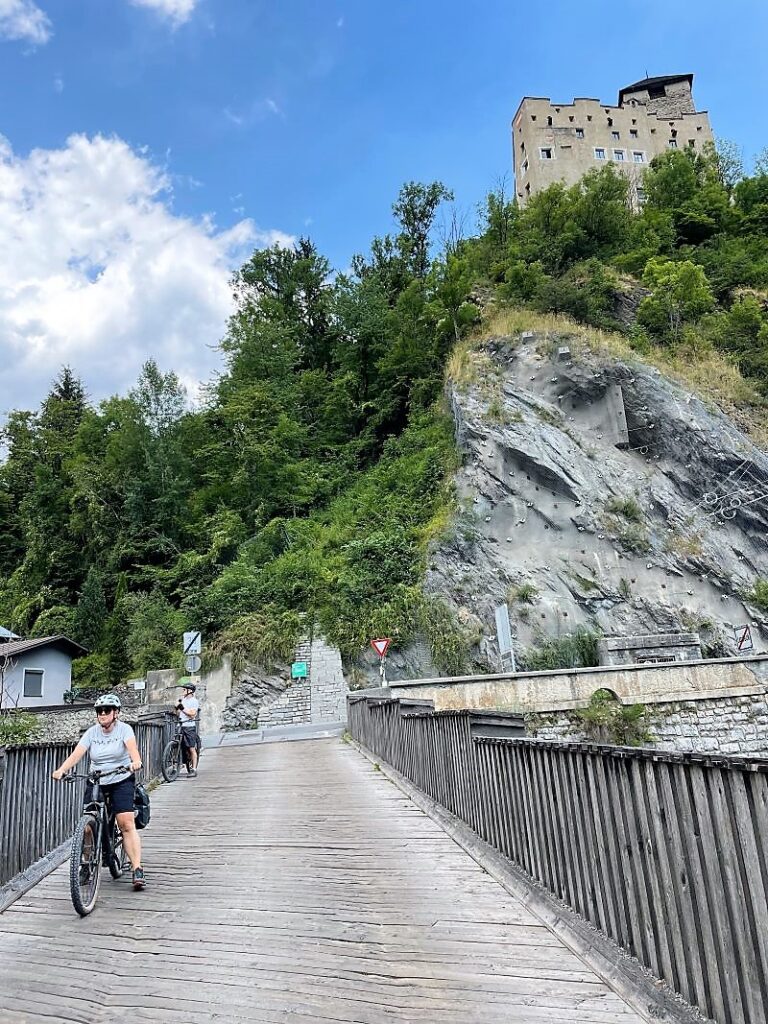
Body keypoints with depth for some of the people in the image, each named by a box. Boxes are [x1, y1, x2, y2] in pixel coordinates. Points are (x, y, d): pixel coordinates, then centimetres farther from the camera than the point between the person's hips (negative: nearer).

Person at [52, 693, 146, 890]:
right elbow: (76, 754, -12)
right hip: (96, 783, 3)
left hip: (121, 781, -3)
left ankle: (137, 869, -12)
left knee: (126, 824, -15)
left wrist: (136, 762, -46)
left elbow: (132, 747, -25)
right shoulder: (91, 732, 0)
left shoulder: (124, 729, -8)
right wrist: (61, 770, -30)